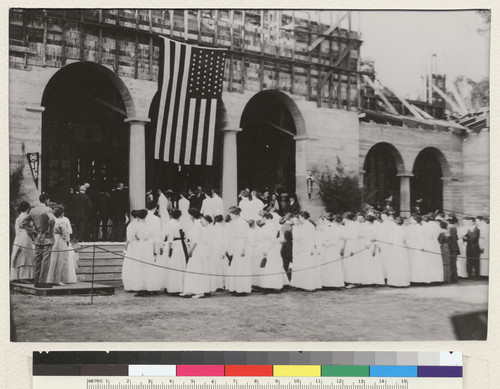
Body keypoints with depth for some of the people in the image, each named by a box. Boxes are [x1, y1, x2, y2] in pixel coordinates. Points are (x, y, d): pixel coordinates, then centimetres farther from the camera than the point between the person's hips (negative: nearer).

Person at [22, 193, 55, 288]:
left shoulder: (32, 210, 7)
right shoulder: (47, 210, -13)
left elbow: (24, 223, 10)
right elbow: (52, 220, -31)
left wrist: (32, 232, 9)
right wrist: (49, 231, -16)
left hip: (37, 239, 6)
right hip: (47, 239, -6)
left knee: (37, 260, 11)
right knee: (45, 260, -3)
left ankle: (36, 281, 15)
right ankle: (42, 281, -3)